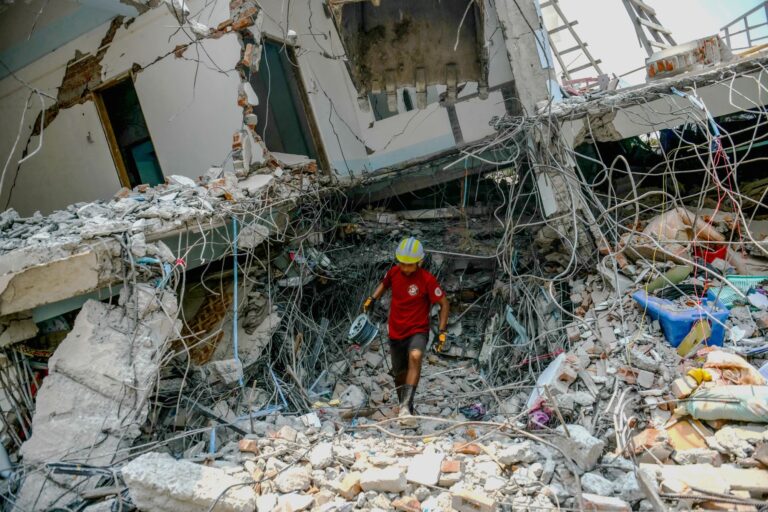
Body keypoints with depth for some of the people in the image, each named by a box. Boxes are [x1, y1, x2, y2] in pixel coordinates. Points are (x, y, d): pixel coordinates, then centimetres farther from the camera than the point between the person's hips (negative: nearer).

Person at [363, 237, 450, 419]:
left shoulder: (427, 280, -16)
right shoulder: (394, 272, -3)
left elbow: (444, 304, -8)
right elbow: (384, 283, 21)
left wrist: (442, 332, -14)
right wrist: (372, 298, 8)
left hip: (418, 331, -5)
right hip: (396, 332, 5)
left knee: (415, 357, -35)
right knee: (400, 374, 15)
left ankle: (406, 405, -38)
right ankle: (404, 408, 38)